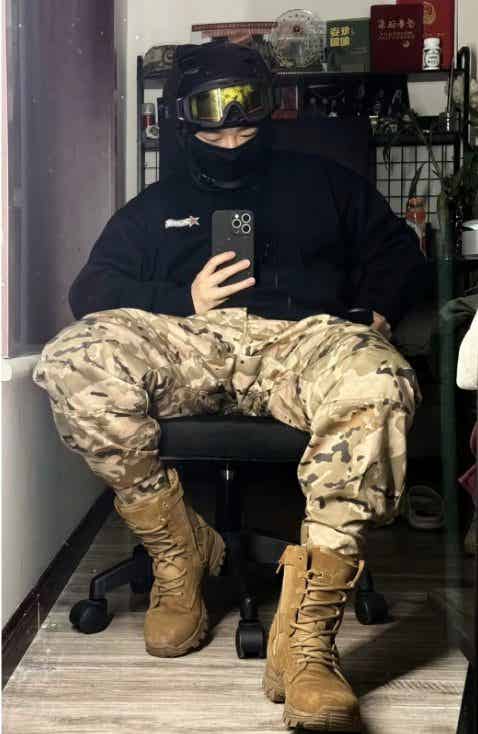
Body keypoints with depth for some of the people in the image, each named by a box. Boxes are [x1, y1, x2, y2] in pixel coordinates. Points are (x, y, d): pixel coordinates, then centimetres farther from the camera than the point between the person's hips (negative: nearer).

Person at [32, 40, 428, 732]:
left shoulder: (323, 183, 30)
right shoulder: (156, 206, 29)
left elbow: (397, 249, 25)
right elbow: (91, 289, 18)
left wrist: (376, 313, 3)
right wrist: (183, 301, 0)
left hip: (305, 337, -1)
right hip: (190, 339, 1)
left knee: (377, 385, -38)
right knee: (74, 359, -31)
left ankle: (306, 634, -36)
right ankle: (179, 548, -13)